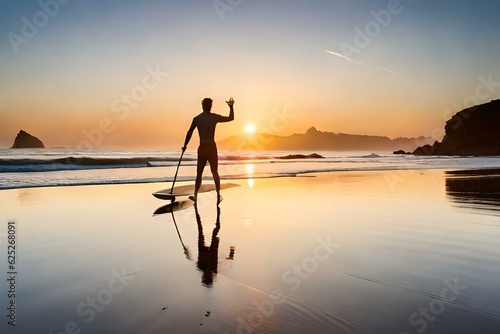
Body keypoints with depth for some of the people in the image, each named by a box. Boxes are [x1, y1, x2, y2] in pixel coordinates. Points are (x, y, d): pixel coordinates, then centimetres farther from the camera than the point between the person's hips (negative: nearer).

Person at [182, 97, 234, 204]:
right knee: (215, 172, 8)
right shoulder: (215, 117, -3)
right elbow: (231, 118, 8)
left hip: (202, 148, 1)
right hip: (212, 147, -1)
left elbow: (189, 133, 3)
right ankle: (218, 196, 6)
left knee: (199, 173, 12)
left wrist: (185, 145, 13)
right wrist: (231, 107, 20)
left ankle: (195, 195, 14)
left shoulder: (196, 119, 0)